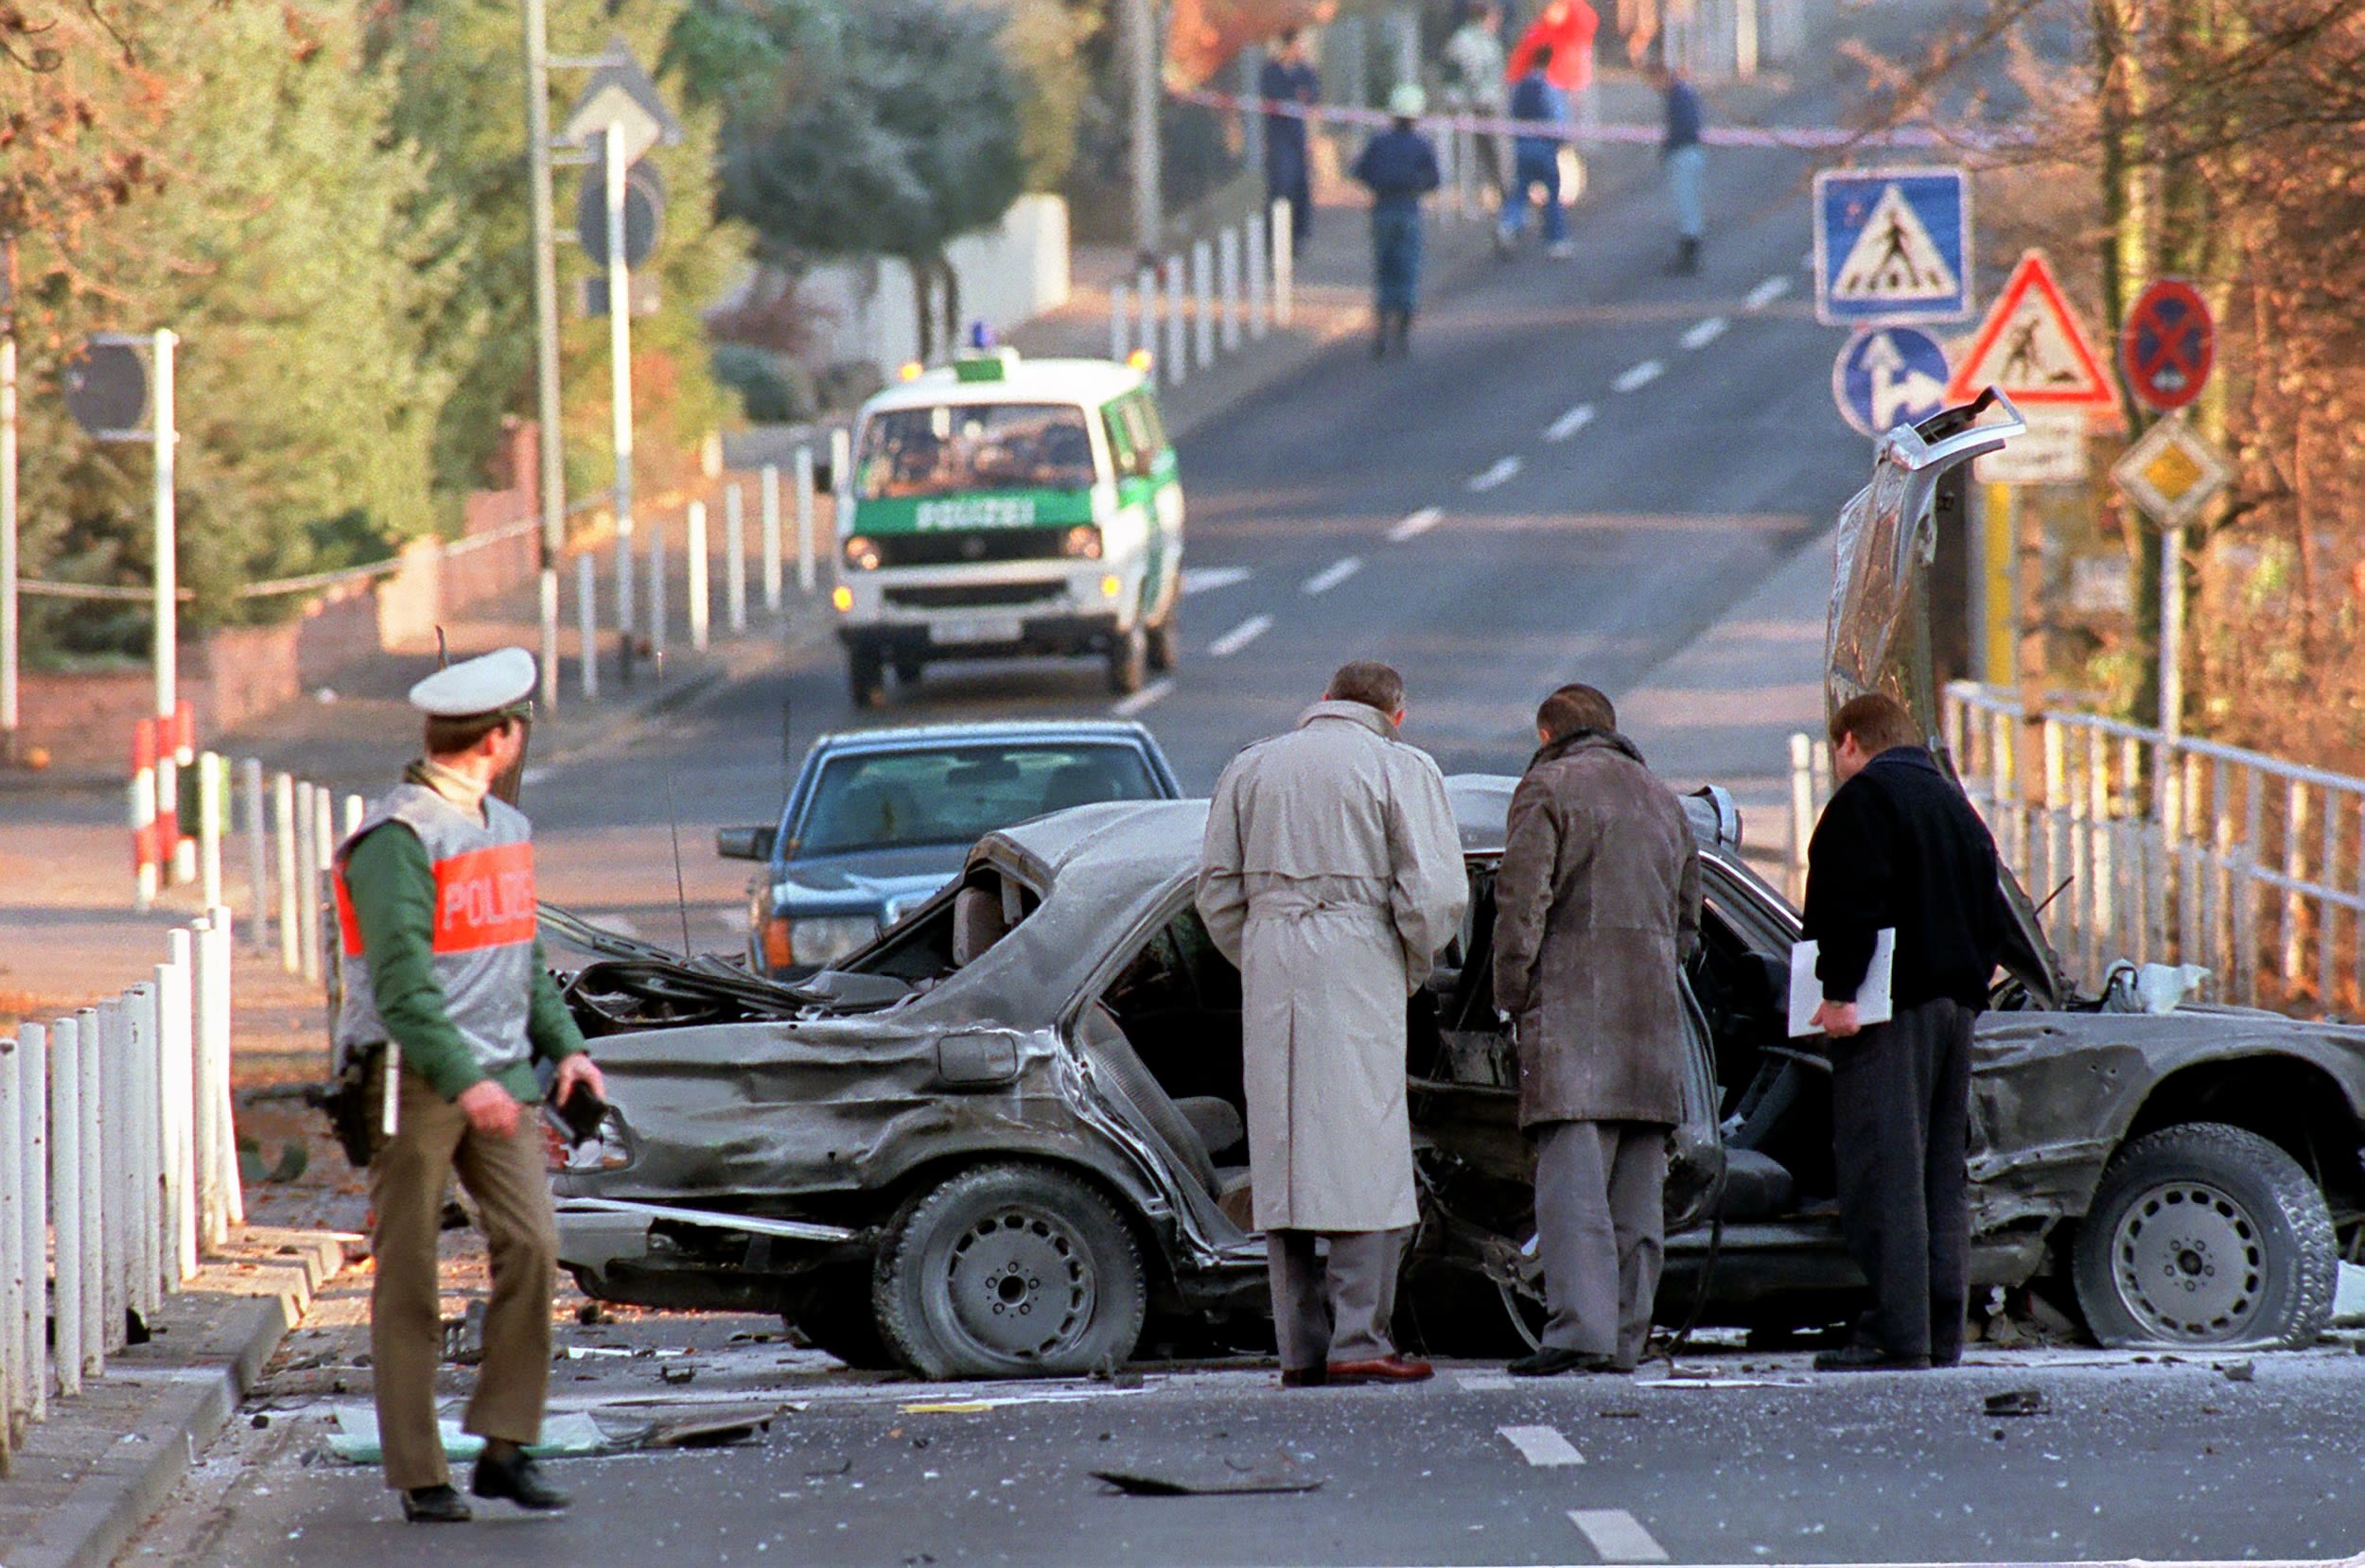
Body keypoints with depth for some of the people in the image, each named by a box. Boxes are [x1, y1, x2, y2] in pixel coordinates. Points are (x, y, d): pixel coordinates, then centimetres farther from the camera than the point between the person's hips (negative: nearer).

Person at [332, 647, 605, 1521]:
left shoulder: (505, 827, 15)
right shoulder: (397, 840, -13)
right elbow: (401, 983, -20)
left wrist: (564, 1047, 12)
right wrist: (462, 1081, -28)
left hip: (497, 1079, 7)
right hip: (414, 1082, -7)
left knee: (530, 1246, -7)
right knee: (408, 1278, -1)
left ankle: (505, 1449, 0)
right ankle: (420, 1477, 4)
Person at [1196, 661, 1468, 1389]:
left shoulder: (1253, 768, 16)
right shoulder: (1401, 769, 2)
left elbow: (1217, 892, 13)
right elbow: (1434, 894, -5)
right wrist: (1412, 970, 10)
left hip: (1271, 973, 4)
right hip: (1357, 972, -4)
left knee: (1283, 1160, 6)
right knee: (1365, 1156, -4)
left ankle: (1301, 1348, 4)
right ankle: (1359, 1341, -11)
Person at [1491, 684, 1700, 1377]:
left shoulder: (1547, 788, 0)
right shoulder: (1662, 800, 23)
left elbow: (1522, 903, -8)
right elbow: (1687, 923, 25)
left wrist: (1513, 998, -2)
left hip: (1573, 1009, -6)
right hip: (1653, 1019, 6)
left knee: (1571, 1180, -13)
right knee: (1636, 1189, 8)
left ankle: (1580, 1325, -23)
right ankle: (1626, 1335, 7)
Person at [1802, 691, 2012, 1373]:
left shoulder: (1865, 797, -5)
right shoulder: (1952, 801, 22)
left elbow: (1854, 902, -17)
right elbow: (1992, 914, 22)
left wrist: (1839, 991, -19)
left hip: (1891, 1009, -9)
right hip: (1954, 1005, 9)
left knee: (1884, 1169, -11)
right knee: (1943, 1172, 11)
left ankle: (1896, 1333, -17)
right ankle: (1942, 1331, 10)